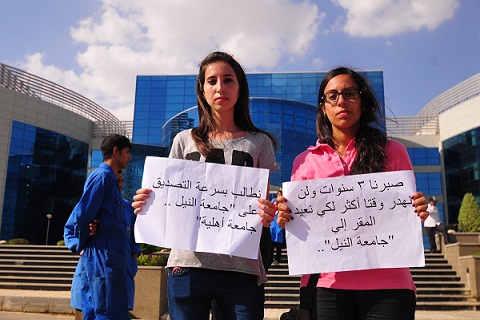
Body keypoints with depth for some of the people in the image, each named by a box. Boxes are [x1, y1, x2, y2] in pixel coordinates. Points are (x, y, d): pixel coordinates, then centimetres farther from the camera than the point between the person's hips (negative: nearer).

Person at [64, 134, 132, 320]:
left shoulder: (108, 178, 22)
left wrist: (78, 246, 11)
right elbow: (81, 216, -15)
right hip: (104, 258, -10)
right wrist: (83, 247, -1)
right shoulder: (103, 175, -6)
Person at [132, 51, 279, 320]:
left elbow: (265, 204, 8)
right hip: (188, 264, 1)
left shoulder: (259, 143, 8)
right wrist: (147, 205, -7)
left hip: (241, 268, 0)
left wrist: (267, 215, -15)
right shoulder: (185, 141, 11)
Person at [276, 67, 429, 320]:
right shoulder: (305, 161, 7)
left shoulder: (392, 152, 6)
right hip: (328, 285, 1)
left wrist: (418, 212, -10)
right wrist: (284, 218, -10)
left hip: (388, 284, 0)